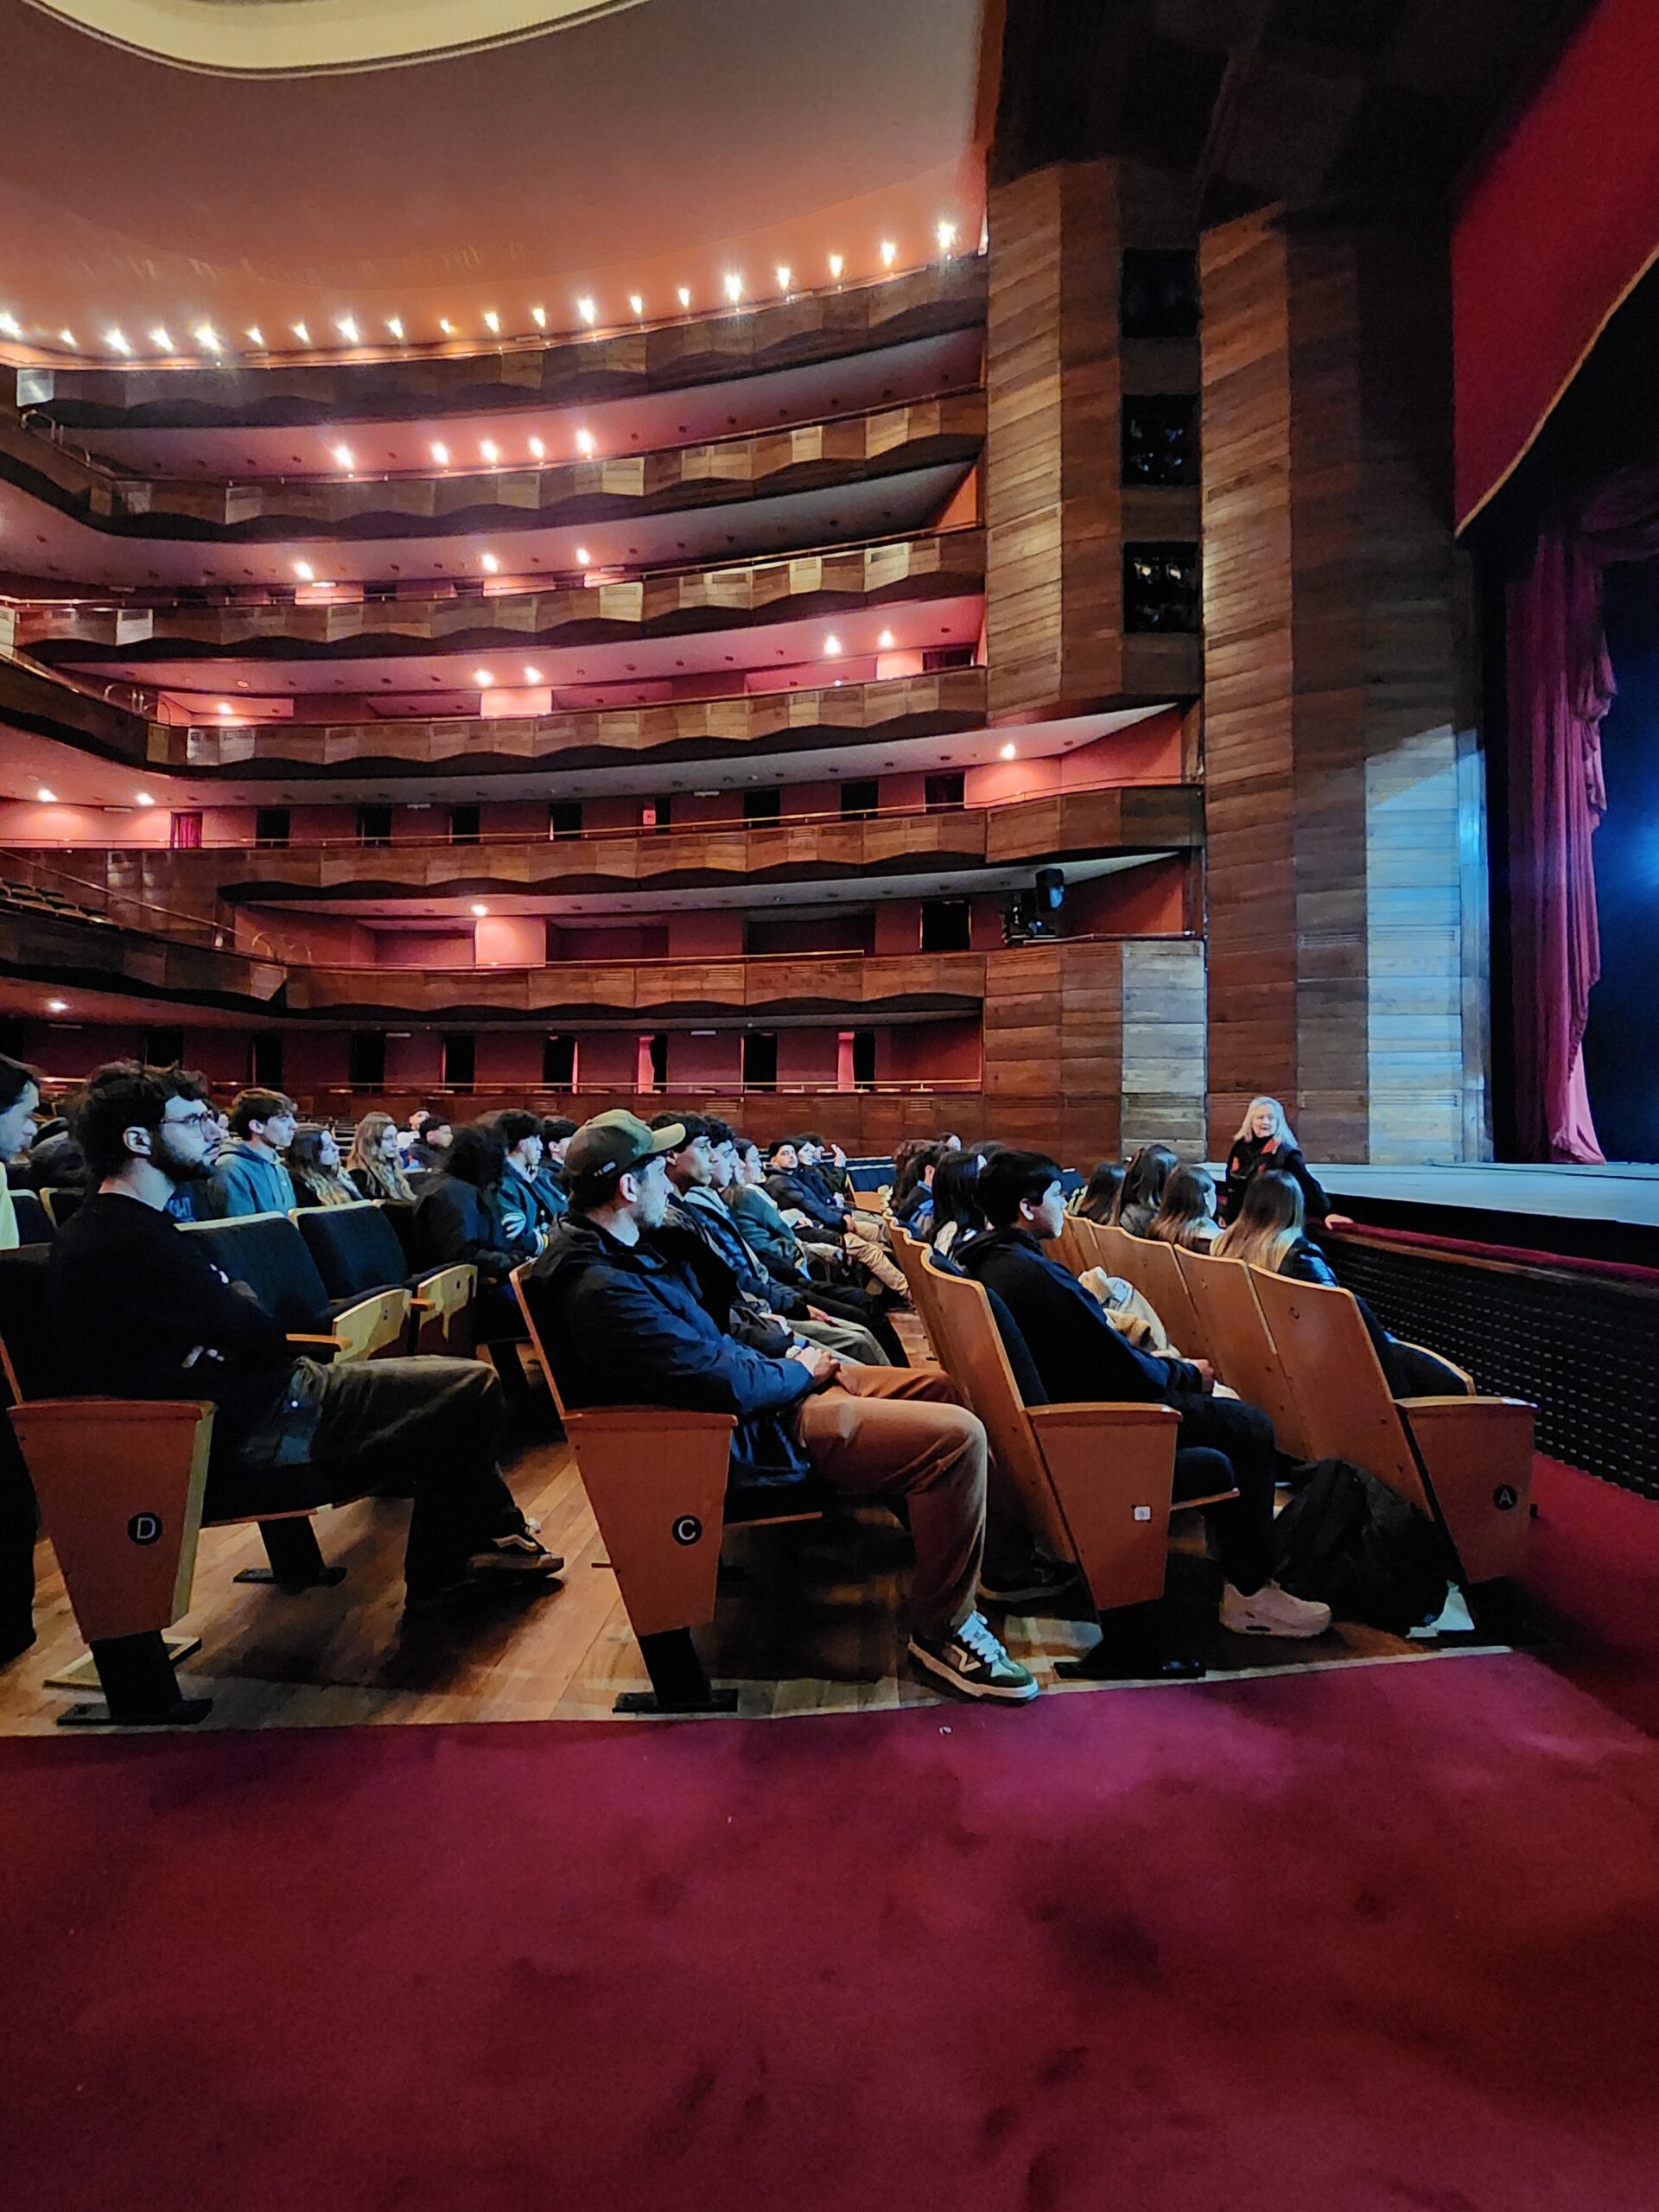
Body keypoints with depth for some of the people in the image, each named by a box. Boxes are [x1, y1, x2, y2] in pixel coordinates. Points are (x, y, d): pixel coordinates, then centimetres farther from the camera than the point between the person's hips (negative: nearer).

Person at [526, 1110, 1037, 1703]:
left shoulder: (611, 1251, 6)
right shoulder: (602, 1289, -27)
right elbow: (728, 1386, -28)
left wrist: (785, 1353, 4)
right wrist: (799, 1373, -9)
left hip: (761, 1390, 11)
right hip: (751, 1435, -11)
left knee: (939, 1384, 14)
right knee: (958, 1436, -18)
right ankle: (942, 1630, -1)